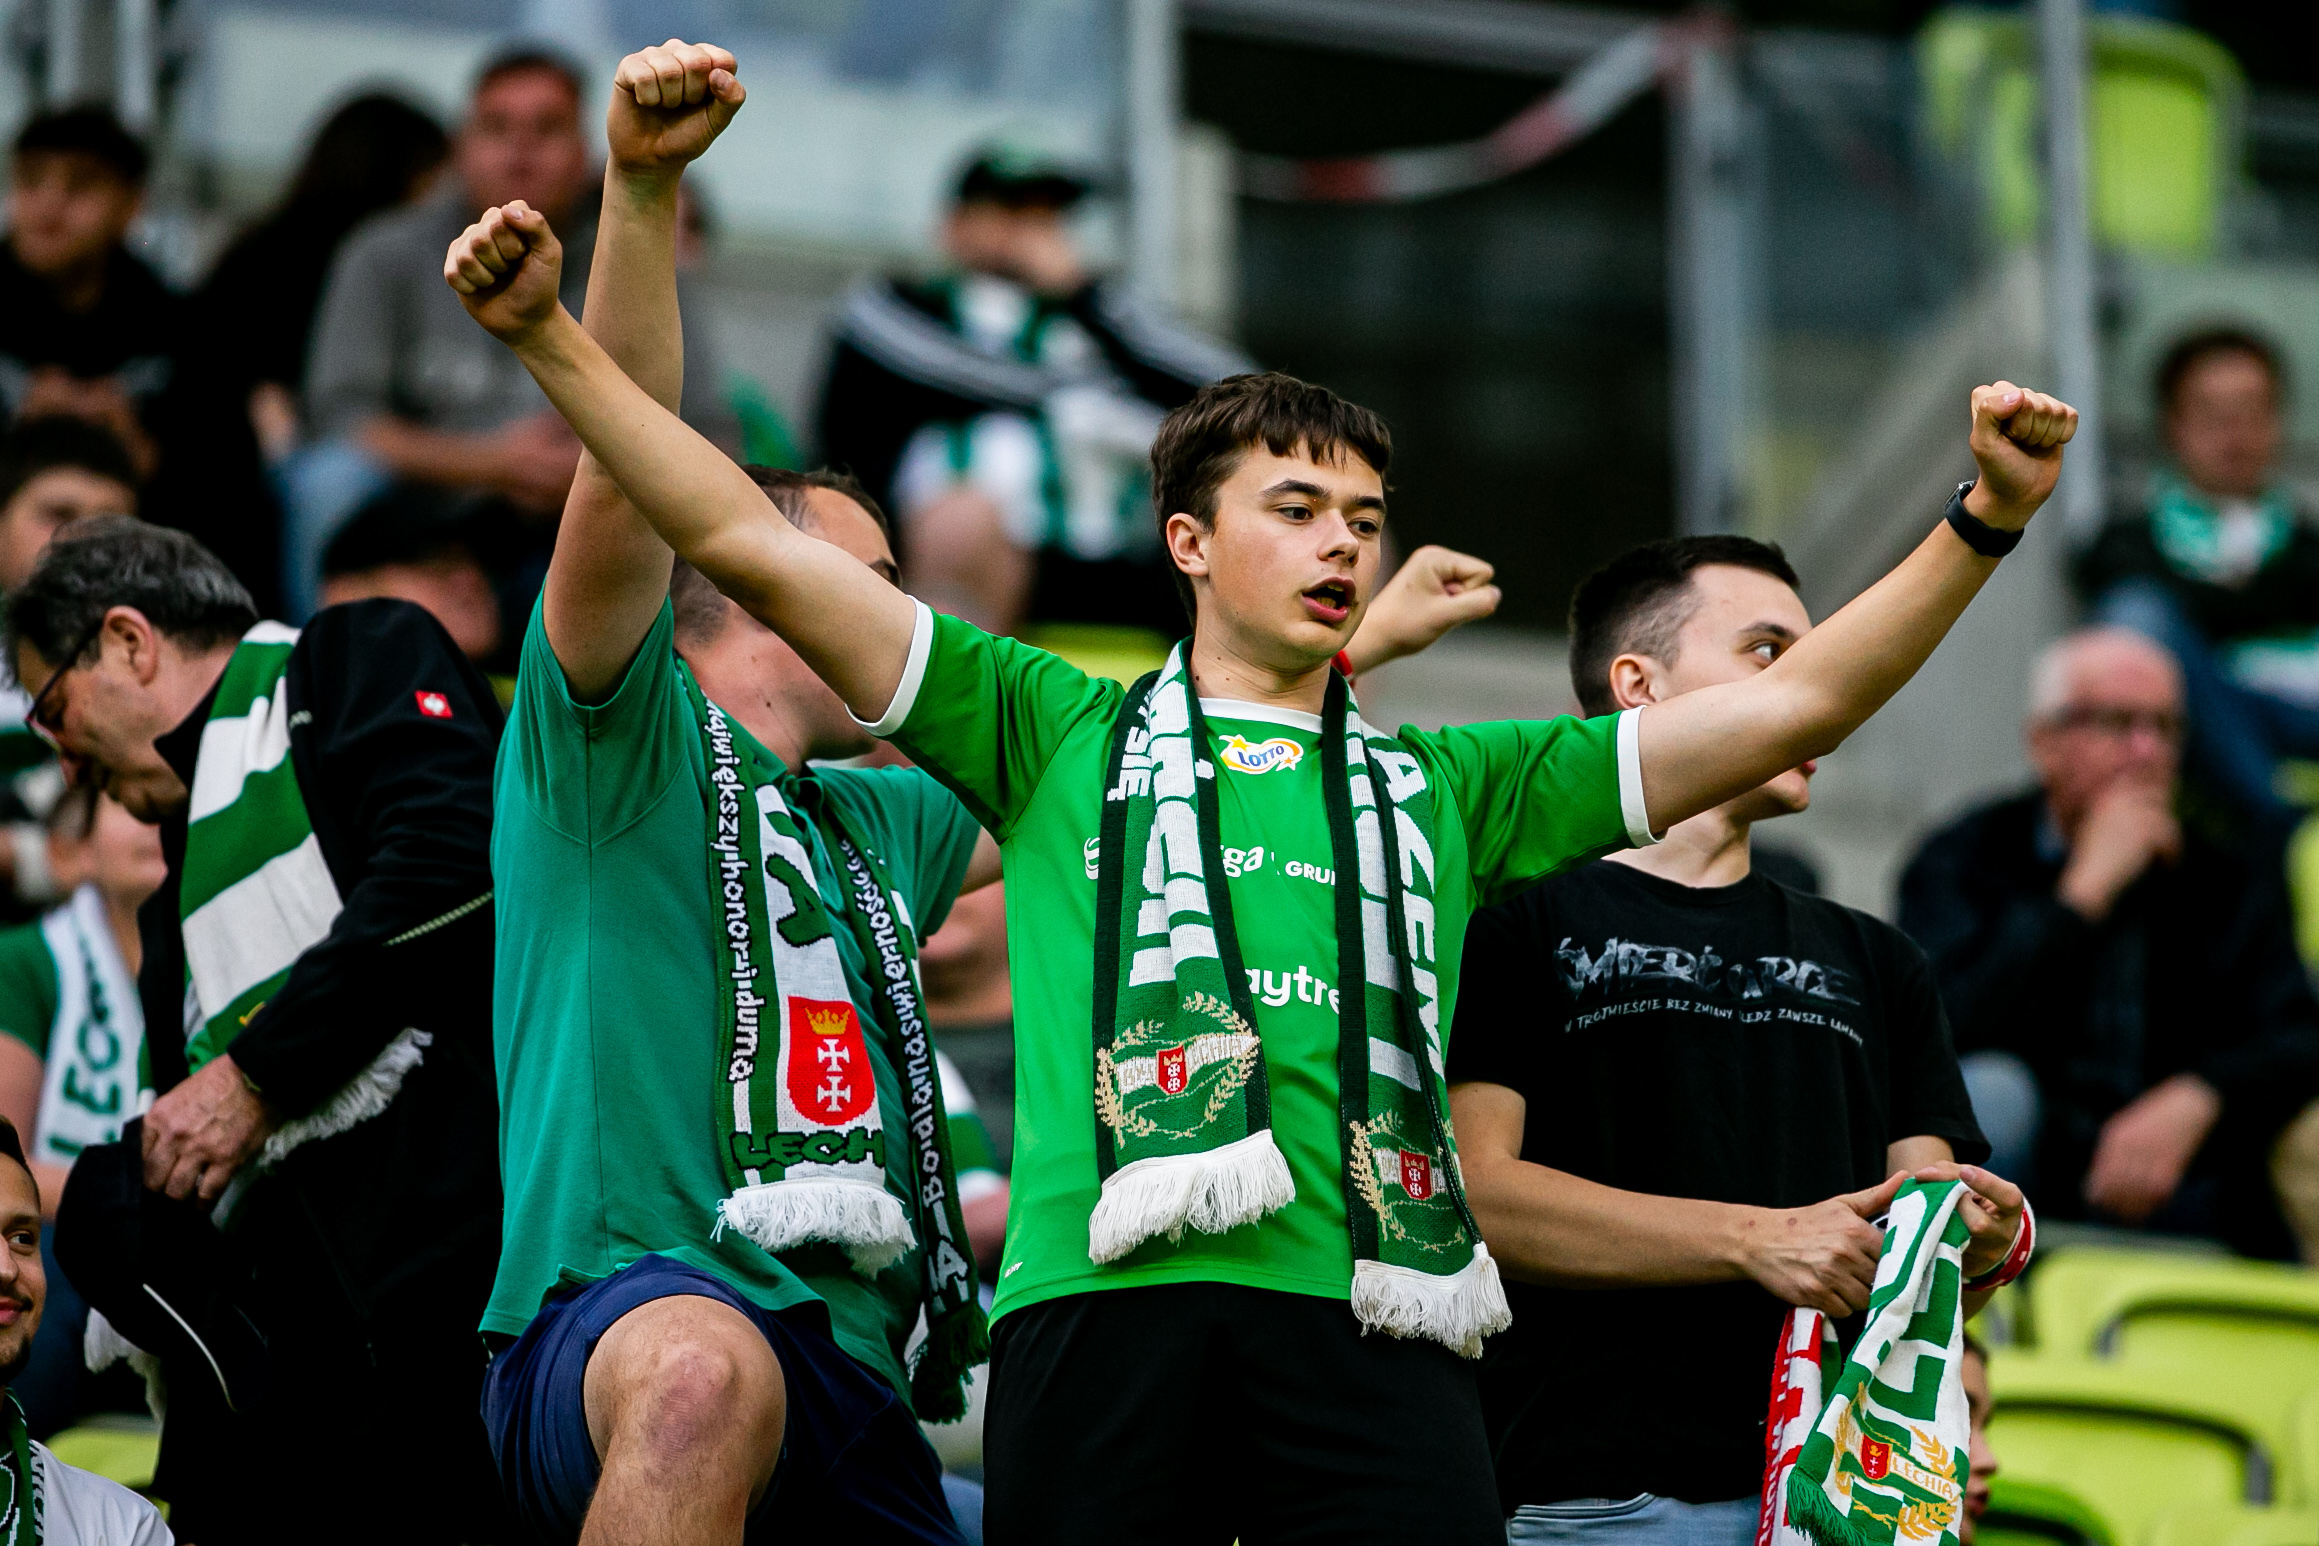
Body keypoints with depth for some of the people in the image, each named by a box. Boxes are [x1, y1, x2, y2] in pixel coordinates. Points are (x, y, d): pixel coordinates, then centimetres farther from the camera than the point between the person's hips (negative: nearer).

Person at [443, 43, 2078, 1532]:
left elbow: (1782, 710, 21)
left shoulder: (1448, 785, 26)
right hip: (1108, 1292, -1)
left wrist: (1983, 524, 11)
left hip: (1369, 1310, 2)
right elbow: (755, 547, 17)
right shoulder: (1059, 733, 21)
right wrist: (554, 340, 10)